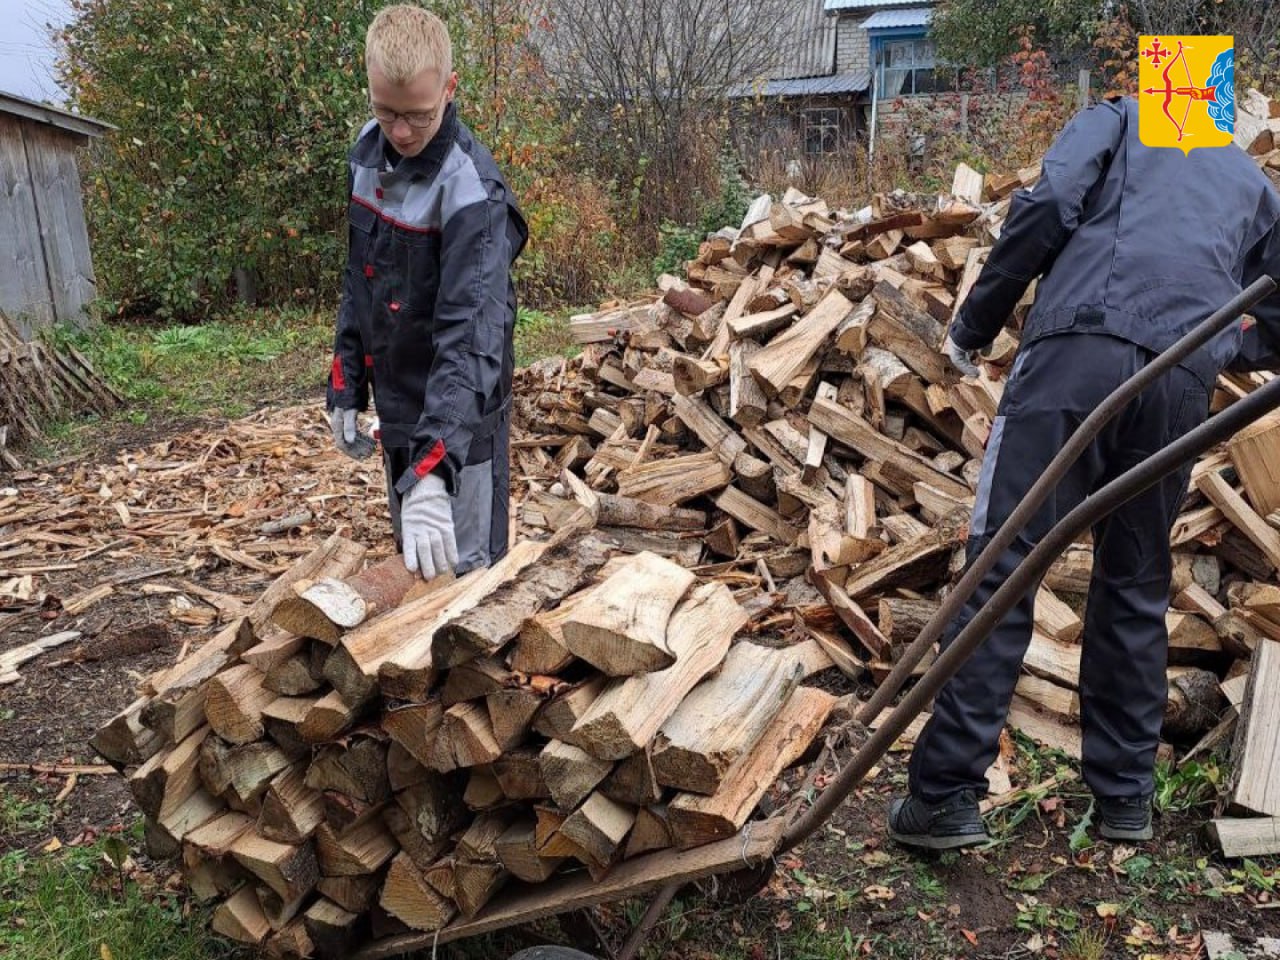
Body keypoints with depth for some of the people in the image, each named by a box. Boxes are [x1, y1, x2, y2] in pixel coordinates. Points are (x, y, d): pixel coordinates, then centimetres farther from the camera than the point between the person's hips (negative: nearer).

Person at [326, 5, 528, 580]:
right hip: (397, 408, 7)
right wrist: (345, 389, 8)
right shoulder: (368, 150, 0)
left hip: (458, 417, -7)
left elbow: (470, 334, -32)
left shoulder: (471, 188, -23)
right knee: (412, 569, 19)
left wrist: (431, 470, -40)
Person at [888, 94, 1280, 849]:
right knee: (1137, 587, 15)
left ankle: (946, 793, -7)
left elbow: (1047, 207, 2)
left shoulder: (1117, 118, 24)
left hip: (1078, 351, -4)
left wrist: (976, 324, 7)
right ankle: (1126, 794, 22)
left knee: (1003, 566, -6)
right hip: (1183, 382, 4)